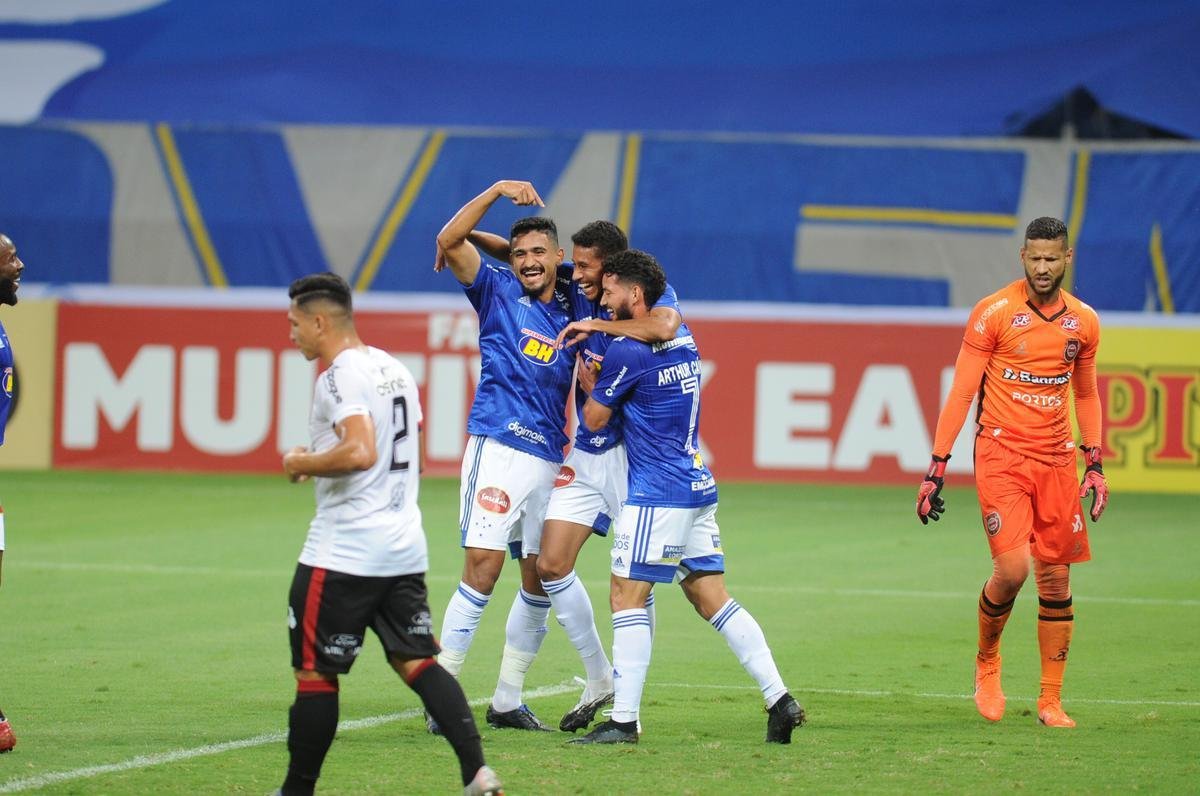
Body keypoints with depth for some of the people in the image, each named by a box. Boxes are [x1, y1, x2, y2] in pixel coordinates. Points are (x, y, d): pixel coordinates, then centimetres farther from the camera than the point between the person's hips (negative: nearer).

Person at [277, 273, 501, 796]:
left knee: (315, 672, 2)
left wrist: (304, 464, -12)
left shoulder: (341, 376, -14)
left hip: (342, 552, -9)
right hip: (405, 549, 9)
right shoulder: (395, 370, 15)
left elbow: (360, 453, -28)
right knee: (418, 662, 6)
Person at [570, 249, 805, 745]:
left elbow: (594, 419, -3)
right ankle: (779, 699, 1)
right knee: (711, 597, 9)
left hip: (657, 495, -9)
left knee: (627, 595, -5)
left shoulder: (628, 352, -13)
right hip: (699, 486, 9)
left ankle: (623, 721, -7)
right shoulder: (681, 337, 12)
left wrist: (589, 384, 17)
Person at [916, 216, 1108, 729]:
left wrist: (1095, 464, 11)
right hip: (1001, 454, -4)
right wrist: (937, 468, -8)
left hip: (1056, 460, 4)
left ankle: (1051, 701, 10)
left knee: (1056, 580, 2)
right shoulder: (994, 313, -6)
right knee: (1012, 567, -17)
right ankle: (987, 660, 11)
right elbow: (961, 394, -4)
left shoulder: (1084, 322, 7)